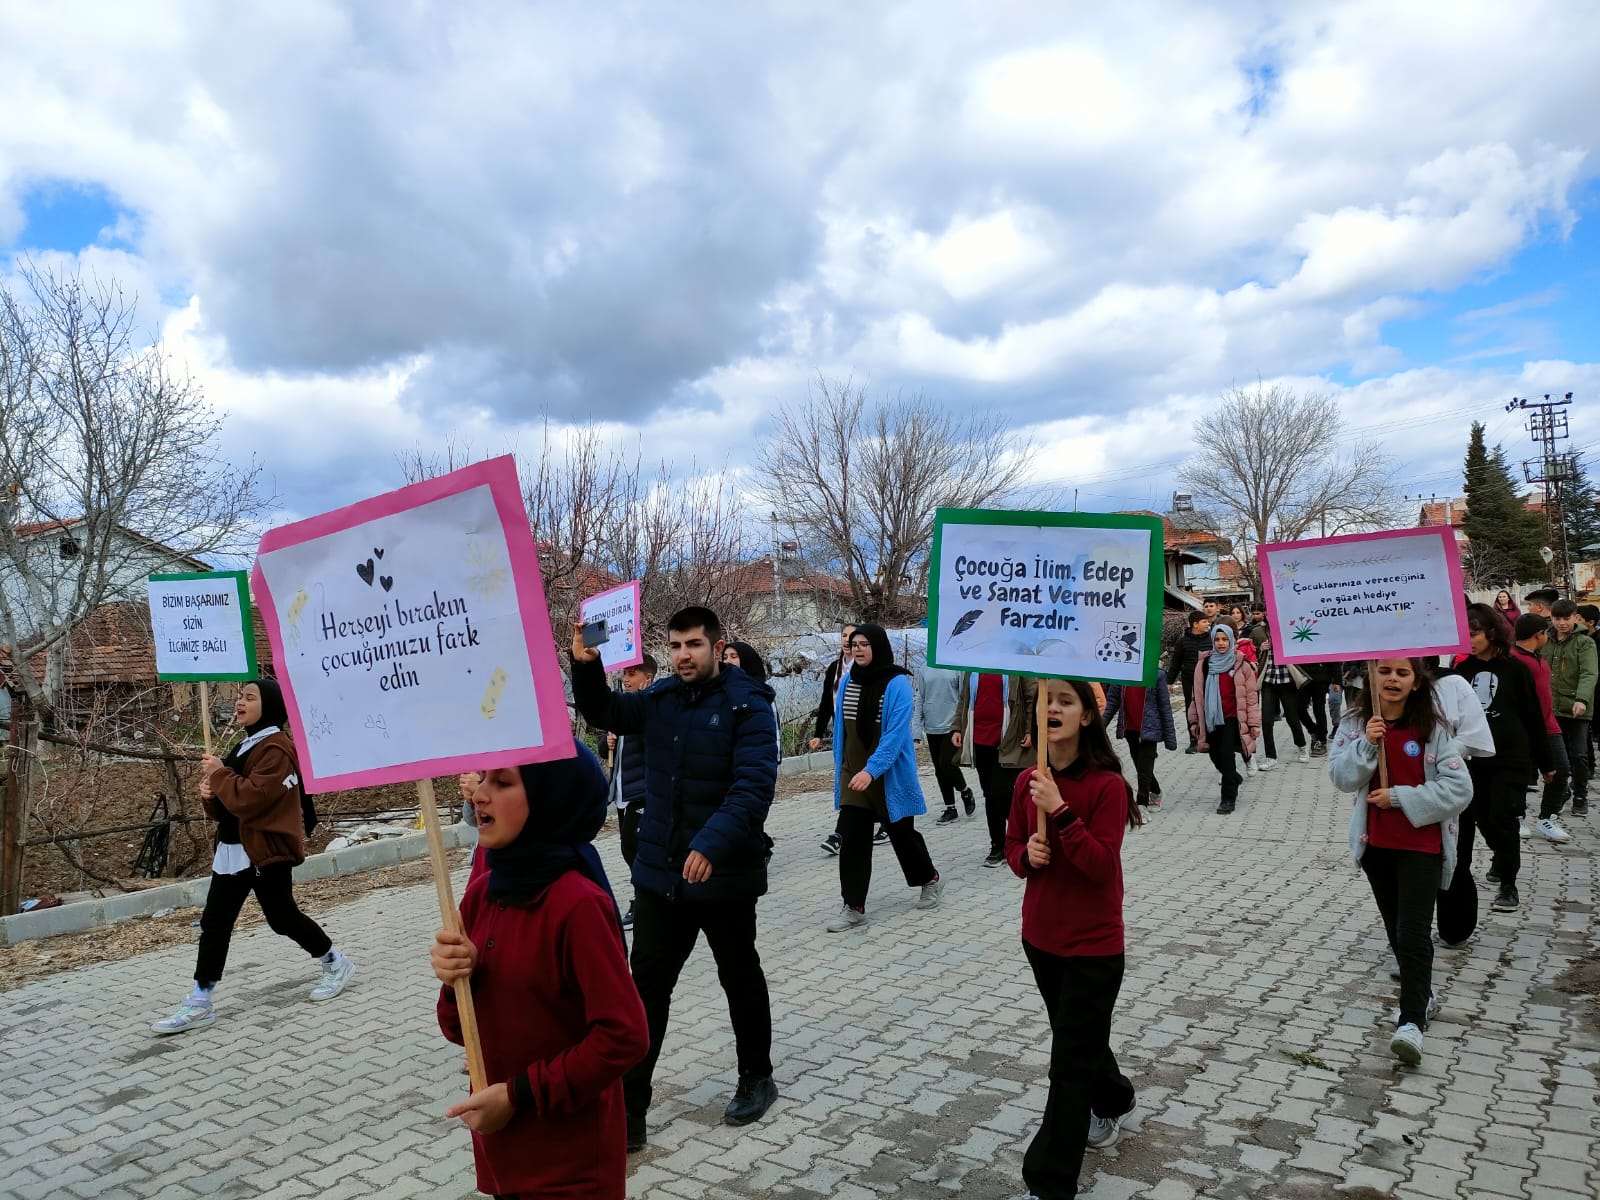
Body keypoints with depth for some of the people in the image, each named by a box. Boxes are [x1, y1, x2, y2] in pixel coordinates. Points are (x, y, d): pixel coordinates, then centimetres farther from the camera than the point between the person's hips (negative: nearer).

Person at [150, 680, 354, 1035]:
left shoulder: (276, 749, -16)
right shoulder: (243, 748, 16)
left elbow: (250, 799, -28)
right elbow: (225, 807, 19)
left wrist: (218, 774, -16)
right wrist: (210, 795, -3)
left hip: (269, 849, -9)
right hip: (234, 851, 9)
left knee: (282, 917, 0)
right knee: (213, 923, 6)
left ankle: (334, 963, 20)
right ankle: (200, 1002, 11)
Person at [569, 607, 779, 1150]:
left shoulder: (748, 704, -14)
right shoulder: (660, 699, 2)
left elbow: (754, 785, -23)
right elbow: (602, 711, 10)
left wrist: (712, 844, -36)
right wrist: (585, 665, -11)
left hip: (725, 874, -4)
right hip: (660, 872, 4)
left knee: (740, 980, 16)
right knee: (646, 988, 8)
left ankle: (757, 1079, 38)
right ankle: (627, 1112, 18)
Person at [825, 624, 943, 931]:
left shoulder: (897, 683, -16)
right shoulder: (848, 681, 1)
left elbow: (896, 732, -23)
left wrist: (871, 770, -30)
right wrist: (839, 766, 12)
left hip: (890, 774, -4)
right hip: (852, 773, 4)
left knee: (901, 832, 13)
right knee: (851, 839, -3)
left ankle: (930, 879, 39)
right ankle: (853, 907, 5)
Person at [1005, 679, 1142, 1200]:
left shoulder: (1108, 784, -18)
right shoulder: (1027, 782, -2)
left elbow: (1102, 865, -24)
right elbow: (1012, 847, 8)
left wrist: (1061, 811, -32)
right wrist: (1027, 855, -14)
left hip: (1093, 943, -6)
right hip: (1041, 935, 6)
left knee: (1070, 1060, 1)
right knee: (1080, 1036, 25)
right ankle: (1114, 1101, 53)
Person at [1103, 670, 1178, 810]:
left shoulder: (1157, 675, -9)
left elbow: (1164, 705, -5)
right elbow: (1112, 701, 3)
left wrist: (1169, 735, -4)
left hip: (1149, 729, -4)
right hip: (1130, 729, 4)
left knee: (1145, 767, -6)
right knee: (1139, 766, 18)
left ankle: (1142, 805, 0)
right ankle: (1155, 793, 42)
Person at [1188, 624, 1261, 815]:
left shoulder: (1241, 664, -2)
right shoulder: (1205, 663, 6)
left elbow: (1250, 695, -2)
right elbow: (1198, 693, 10)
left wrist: (1254, 723, -5)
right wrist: (1194, 719, 11)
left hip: (1232, 718, -4)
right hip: (1211, 718, 4)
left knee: (1226, 755, -11)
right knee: (1215, 756, 11)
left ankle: (1229, 798, 1)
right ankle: (1234, 779, 42)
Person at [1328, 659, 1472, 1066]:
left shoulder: (1432, 729, -11)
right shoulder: (1357, 723, -3)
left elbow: (1460, 788, -14)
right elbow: (1341, 778, -9)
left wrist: (1400, 797, -19)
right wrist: (1366, 745, -23)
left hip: (1422, 845, -4)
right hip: (1375, 844, 4)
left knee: (1413, 933, -9)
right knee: (1395, 929, 18)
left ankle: (1411, 1021, -7)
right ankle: (1422, 996, 38)